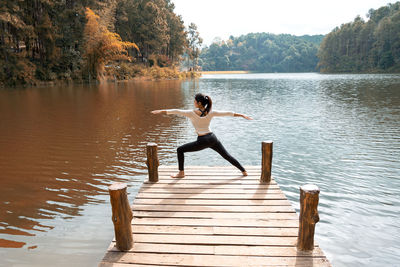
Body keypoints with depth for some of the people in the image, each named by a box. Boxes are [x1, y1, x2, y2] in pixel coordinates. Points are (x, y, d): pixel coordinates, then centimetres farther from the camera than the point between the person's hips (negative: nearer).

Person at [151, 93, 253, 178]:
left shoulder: (192, 113, -10)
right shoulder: (211, 112, 0)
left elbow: (177, 111, -9)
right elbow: (228, 113, 3)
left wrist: (162, 111, -3)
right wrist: (242, 115, 10)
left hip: (202, 141, -5)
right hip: (213, 138, 5)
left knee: (180, 150, 11)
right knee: (227, 156, 19)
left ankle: (181, 173, 14)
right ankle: (243, 171, 26)